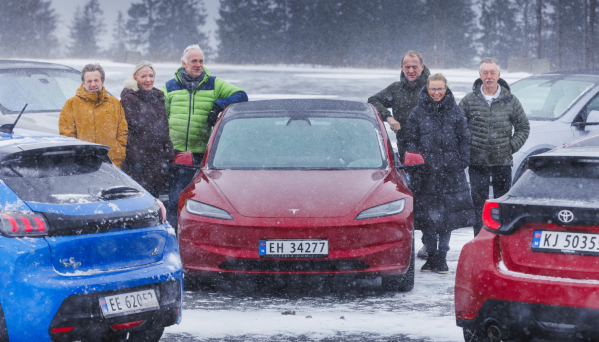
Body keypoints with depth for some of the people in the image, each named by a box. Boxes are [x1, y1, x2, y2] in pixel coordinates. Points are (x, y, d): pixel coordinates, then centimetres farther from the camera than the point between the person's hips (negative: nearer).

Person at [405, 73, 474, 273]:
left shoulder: (455, 112, 6)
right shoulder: (417, 113, 4)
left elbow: (465, 139, 9)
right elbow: (411, 141, 5)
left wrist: (462, 163, -1)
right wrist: (416, 165, -6)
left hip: (450, 173, 0)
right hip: (426, 174, 0)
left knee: (448, 216, 2)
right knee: (427, 216, 0)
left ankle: (442, 256, 11)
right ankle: (431, 255, 10)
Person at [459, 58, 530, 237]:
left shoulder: (510, 101, 3)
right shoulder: (469, 101, 1)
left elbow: (523, 127, 12)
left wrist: (511, 146, 1)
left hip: (503, 162, 1)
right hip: (477, 163, -1)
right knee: (479, 205, -1)